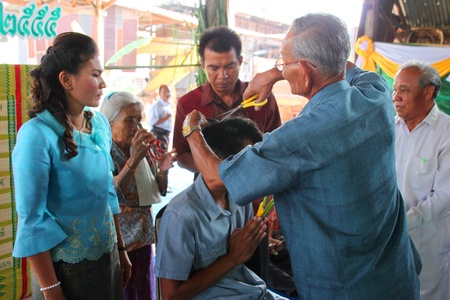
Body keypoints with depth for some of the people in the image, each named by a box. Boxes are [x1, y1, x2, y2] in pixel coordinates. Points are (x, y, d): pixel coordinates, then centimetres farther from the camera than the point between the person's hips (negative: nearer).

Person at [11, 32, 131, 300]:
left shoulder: (100, 123, 0)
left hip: (107, 256, 6)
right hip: (65, 267, -6)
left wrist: (121, 249, 11)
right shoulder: (37, 135, -20)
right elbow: (32, 221, -18)